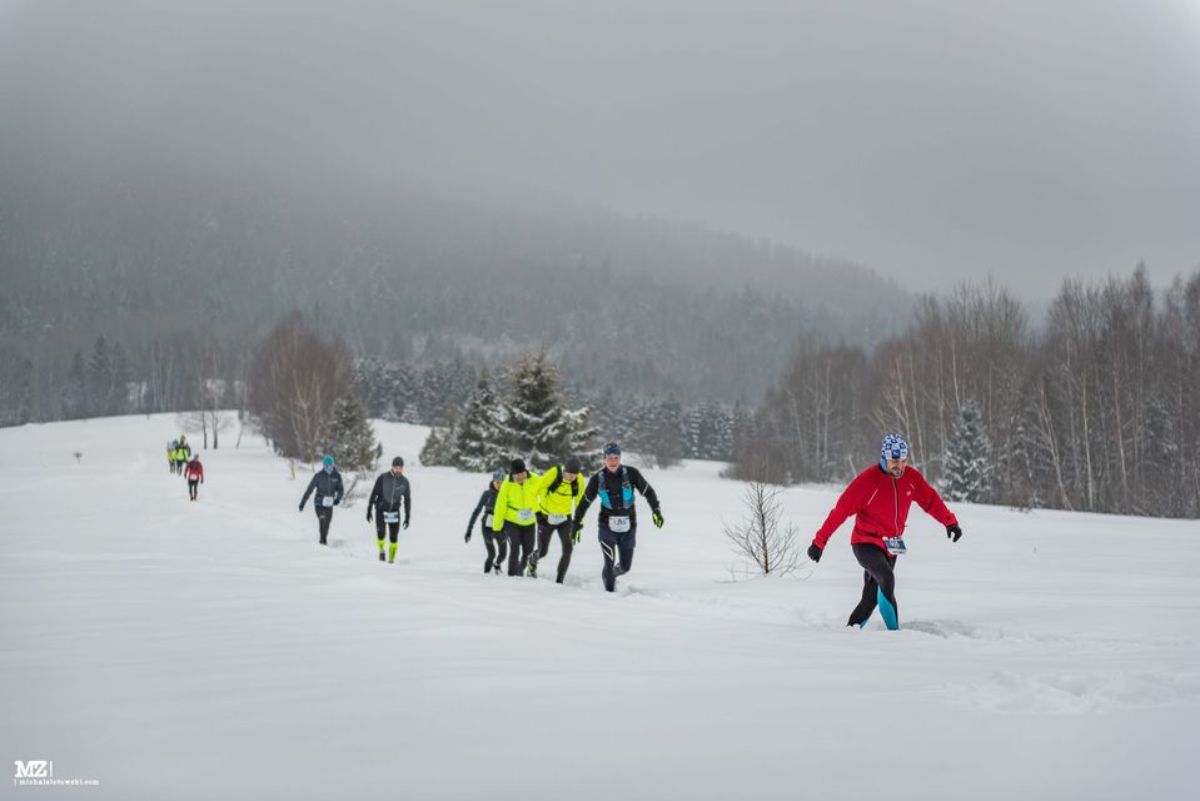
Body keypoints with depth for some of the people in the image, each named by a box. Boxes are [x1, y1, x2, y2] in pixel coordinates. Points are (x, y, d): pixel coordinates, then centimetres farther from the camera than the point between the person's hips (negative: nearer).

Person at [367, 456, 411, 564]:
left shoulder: (404, 481, -1)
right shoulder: (383, 477, -9)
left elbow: (407, 500, 7)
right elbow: (373, 494, -4)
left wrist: (407, 517, 5)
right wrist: (369, 510, -5)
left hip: (394, 512, 2)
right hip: (381, 510, -2)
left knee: (393, 538, -4)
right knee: (380, 534, -16)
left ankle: (391, 559, 9)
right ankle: (381, 549, 14)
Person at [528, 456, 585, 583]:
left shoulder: (579, 480, -13)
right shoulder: (553, 473, -25)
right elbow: (536, 489, -15)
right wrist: (538, 511, -14)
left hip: (564, 519, 2)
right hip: (546, 517, -2)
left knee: (567, 549, -15)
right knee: (543, 551, 5)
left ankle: (559, 580, -1)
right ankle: (532, 559, 41)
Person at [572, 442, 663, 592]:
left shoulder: (631, 473, -9)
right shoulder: (597, 479, -6)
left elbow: (648, 491, -1)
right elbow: (584, 502, 4)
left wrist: (656, 510, -14)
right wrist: (576, 525, 5)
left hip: (628, 526, 1)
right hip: (607, 525, -1)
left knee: (625, 566, 11)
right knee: (610, 562, -14)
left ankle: (608, 575, 43)